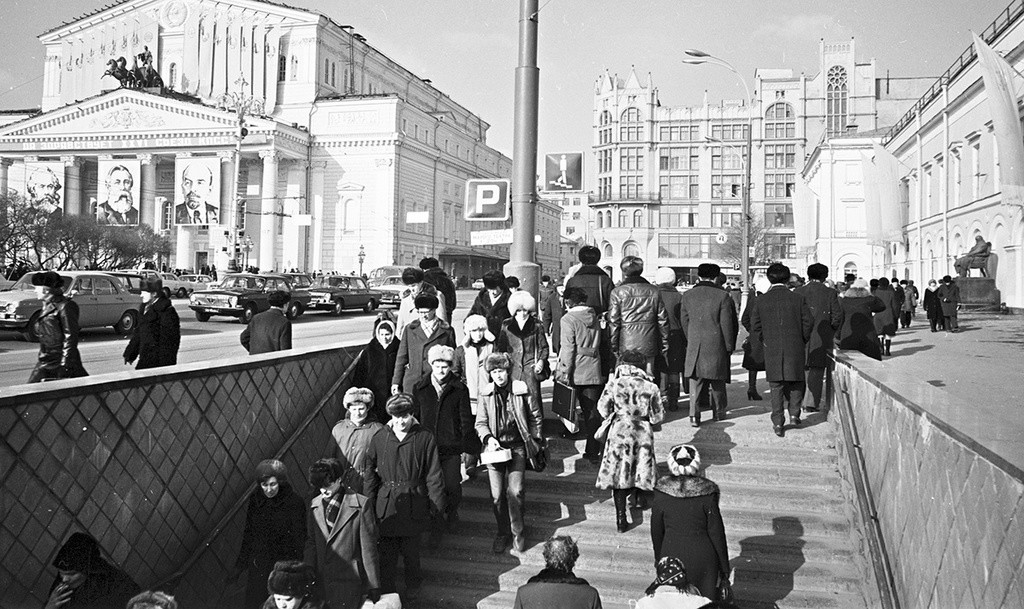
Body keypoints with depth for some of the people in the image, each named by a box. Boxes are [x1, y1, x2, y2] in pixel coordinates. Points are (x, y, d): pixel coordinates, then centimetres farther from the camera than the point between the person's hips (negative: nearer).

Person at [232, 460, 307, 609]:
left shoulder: (294, 502, -12)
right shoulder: (255, 499, 1)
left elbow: (299, 540, -8)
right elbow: (247, 535, 10)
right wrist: (239, 565, 11)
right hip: (257, 566, 4)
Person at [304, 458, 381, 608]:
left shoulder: (361, 504, -7)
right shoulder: (314, 504, 7)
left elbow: (368, 547, -5)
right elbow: (311, 543, 12)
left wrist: (373, 586, -3)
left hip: (348, 581, -4)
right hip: (320, 582, 4)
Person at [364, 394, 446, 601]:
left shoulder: (425, 439, -5)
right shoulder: (379, 439, 0)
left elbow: (433, 475, -1)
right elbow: (370, 474, 7)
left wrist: (437, 504, -1)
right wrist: (369, 504, 5)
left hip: (414, 505, -1)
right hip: (386, 506, 1)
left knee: (410, 551, 10)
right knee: (386, 554, 4)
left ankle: (412, 589, 32)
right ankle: (387, 593, 20)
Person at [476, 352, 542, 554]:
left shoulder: (521, 390, -5)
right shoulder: (486, 394, -2)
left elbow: (535, 417, 7)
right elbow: (480, 423, 2)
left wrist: (534, 439, 8)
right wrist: (488, 438, -16)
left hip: (517, 447, -1)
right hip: (495, 447, 1)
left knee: (515, 491, -8)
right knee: (497, 495, 2)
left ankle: (518, 532, 13)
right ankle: (503, 532, 22)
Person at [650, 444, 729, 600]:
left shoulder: (661, 492, -13)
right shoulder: (706, 493, -18)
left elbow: (656, 530, -1)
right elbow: (716, 532, -10)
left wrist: (659, 559, 15)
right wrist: (724, 565, 2)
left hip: (672, 554, 1)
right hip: (703, 557, -1)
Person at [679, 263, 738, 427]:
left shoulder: (687, 295, 2)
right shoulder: (722, 296, -7)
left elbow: (684, 321, 7)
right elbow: (727, 323, -6)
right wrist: (729, 346, 4)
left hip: (694, 345, 2)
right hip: (717, 345, -1)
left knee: (696, 380, 4)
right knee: (718, 381, 14)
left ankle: (694, 414, -5)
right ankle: (719, 411, 27)